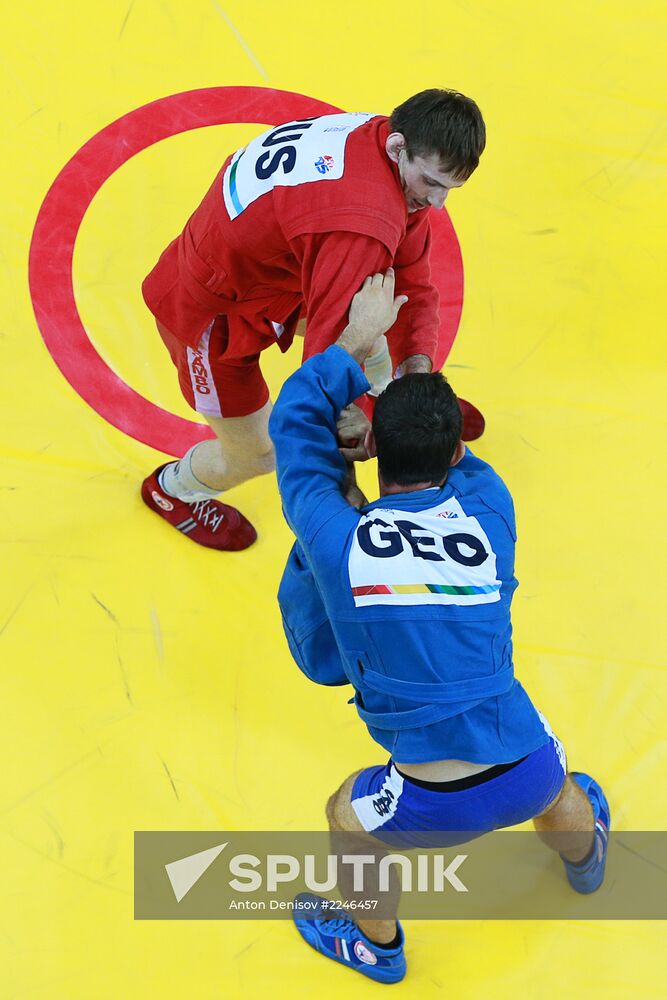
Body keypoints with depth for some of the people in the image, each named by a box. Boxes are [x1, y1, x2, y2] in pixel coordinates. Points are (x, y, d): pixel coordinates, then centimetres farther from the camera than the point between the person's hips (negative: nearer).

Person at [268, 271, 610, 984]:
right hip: (532, 770, 3)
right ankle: (584, 856, 74)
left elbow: (295, 423, 6)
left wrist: (356, 340, 15)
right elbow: (451, 459, 19)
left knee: (348, 816, 31)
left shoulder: (333, 538, -11)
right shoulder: (489, 511, -7)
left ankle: (374, 943, 55)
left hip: (438, 805, -3)